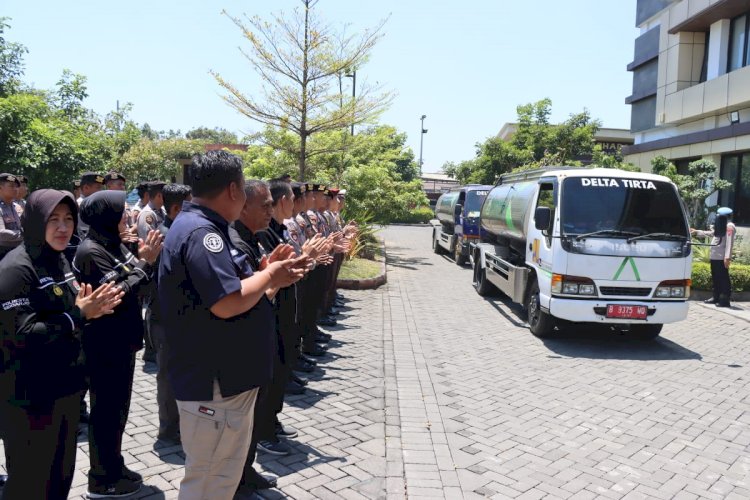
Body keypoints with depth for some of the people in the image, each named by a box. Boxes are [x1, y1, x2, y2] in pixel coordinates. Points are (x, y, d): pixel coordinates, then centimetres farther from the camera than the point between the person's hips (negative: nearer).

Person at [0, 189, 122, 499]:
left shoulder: (58, 260, 8)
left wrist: (90, 309, -2)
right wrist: (79, 316, -23)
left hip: (63, 387, 8)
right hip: (30, 396, -8)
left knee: (61, 473, 20)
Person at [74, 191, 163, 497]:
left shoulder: (115, 246, 8)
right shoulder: (91, 251, -18)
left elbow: (134, 287, 9)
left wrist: (145, 259, -5)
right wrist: (143, 263, -18)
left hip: (122, 341, 9)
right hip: (104, 346, -9)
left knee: (118, 408, 18)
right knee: (106, 411, 4)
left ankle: (114, 468, 33)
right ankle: (102, 480, 19)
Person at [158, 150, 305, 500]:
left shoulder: (201, 227, 11)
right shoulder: (200, 232, -22)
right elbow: (227, 303, -30)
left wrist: (270, 277, 7)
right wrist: (269, 276, -14)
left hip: (225, 378, 11)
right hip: (213, 384, -11)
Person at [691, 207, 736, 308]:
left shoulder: (729, 226, -13)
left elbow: (729, 243, -21)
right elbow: (710, 234, 33)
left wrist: (727, 257, -27)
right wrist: (696, 232, 33)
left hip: (721, 258, -10)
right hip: (715, 257, 10)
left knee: (723, 279, -6)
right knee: (716, 279, 15)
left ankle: (725, 300, -4)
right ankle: (716, 297, 24)